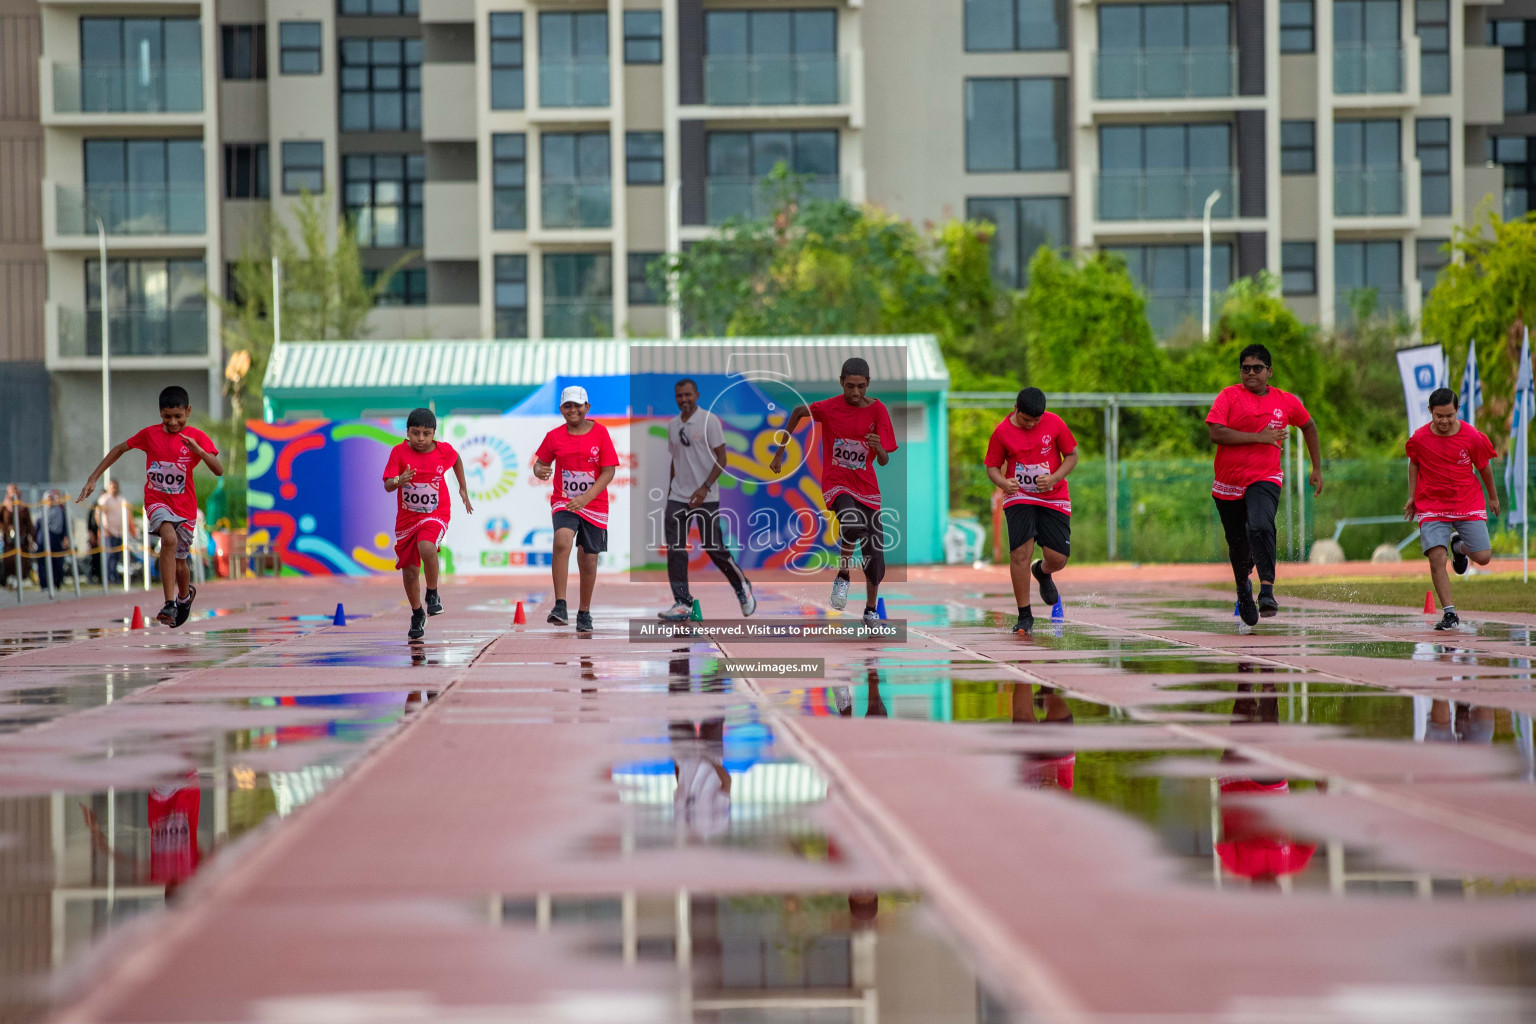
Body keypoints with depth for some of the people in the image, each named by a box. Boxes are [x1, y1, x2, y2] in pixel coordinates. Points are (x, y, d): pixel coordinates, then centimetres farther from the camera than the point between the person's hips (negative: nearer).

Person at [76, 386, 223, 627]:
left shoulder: (197, 437, -6)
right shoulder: (150, 434, -2)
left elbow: (219, 471, -16)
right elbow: (119, 449, 11)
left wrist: (198, 450, -33)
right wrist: (93, 479, 7)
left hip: (185, 507, 1)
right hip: (156, 500, -1)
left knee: (180, 563, 9)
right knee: (169, 539, -31)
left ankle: (185, 595, 46)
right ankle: (169, 605, -33)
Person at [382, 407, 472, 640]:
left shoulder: (444, 450, -7)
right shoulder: (399, 452, -10)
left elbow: (457, 460, 18)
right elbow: (387, 485, -17)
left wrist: (463, 488, 21)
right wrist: (399, 481, -39)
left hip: (435, 514, -2)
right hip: (406, 517, 2)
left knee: (426, 548, -33)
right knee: (409, 571, 8)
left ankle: (433, 595, -9)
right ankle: (417, 615, 32)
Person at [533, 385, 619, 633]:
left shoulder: (600, 432, -4)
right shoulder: (554, 436, 1)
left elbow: (609, 472, -6)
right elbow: (539, 464, 9)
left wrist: (586, 498, -17)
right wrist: (539, 471, -17)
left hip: (594, 505, 1)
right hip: (563, 502, -1)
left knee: (589, 559, 6)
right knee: (562, 541, -28)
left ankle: (584, 612, 26)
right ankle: (560, 606, -29)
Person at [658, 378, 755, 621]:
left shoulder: (709, 420, -6)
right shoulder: (672, 425, 11)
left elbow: (721, 458, -9)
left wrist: (705, 488, -18)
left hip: (706, 497, -5)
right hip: (678, 497, 5)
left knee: (714, 547, -2)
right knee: (675, 550, -4)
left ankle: (742, 587, 21)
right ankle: (682, 603, -2)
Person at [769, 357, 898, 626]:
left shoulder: (878, 410, -6)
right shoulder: (830, 407, -9)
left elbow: (884, 461, -8)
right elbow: (798, 412, 12)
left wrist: (879, 448, -32)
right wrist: (780, 453, 14)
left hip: (867, 487, 3)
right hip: (836, 483, -3)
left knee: (875, 552, 1)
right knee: (853, 523, -34)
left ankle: (871, 610, 24)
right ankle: (843, 577, -10)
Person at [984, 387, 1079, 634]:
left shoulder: (1055, 423, -6)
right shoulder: (1002, 431, -6)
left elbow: (1072, 456, 3)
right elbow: (992, 466, 2)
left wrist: (1054, 478, -14)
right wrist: (1003, 482, -20)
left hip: (1053, 498, 1)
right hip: (1018, 498, -1)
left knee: (1057, 557, -6)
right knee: (1020, 553, -16)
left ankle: (1042, 572, 35)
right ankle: (1024, 616, -4)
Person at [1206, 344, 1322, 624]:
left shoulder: (1286, 402, 4)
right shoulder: (1229, 396, -3)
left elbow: (1309, 426, 23)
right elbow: (1216, 433, -17)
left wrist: (1317, 468, 23)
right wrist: (1259, 437, -19)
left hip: (1265, 479, -1)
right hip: (1228, 483, 1)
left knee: (1260, 527, -30)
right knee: (1238, 544, 11)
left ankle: (1267, 590, -34)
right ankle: (1242, 586, 41)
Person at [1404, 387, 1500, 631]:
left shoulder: (1472, 437, -9)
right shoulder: (1419, 438, -8)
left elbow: (1484, 468, 6)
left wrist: (1493, 497, 17)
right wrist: (1411, 496, 11)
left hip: (1468, 504, 1)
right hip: (1432, 507, -1)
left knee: (1483, 557, -6)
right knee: (1437, 557, -18)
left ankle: (1459, 546, 31)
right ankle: (1450, 613, -9)